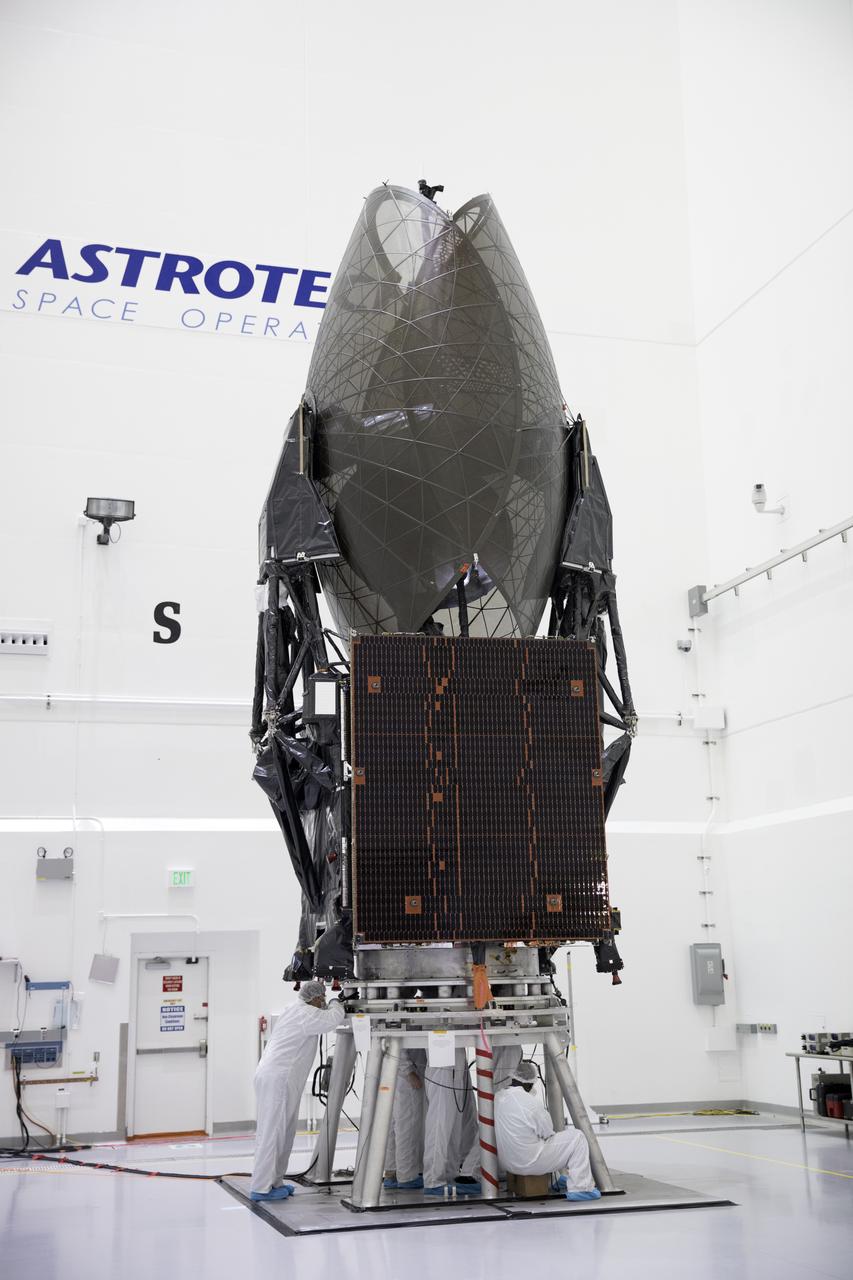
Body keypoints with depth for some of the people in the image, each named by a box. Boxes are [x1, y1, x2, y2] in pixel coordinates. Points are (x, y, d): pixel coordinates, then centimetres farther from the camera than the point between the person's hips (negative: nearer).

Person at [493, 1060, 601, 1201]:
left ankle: (559, 1177, 42)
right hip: (530, 1163, -8)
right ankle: (580, 1188, 1)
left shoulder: (497, 1098, -2)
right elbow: (547, 1132, -9)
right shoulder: (531, 1102, -22)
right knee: (577, 1138, 2)